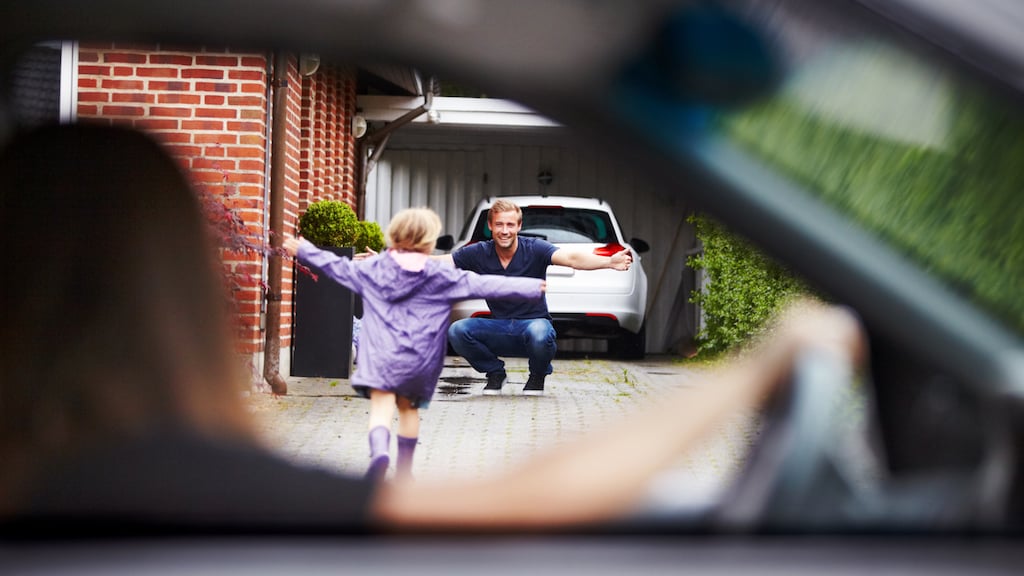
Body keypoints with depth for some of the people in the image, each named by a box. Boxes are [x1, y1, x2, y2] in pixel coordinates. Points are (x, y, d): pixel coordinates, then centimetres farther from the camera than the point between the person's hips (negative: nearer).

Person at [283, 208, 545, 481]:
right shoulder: (441, 276, 0)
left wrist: (303, 250, 33)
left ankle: (379, 450, -39)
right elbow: (484, 285, -2)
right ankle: (404, 470, 27)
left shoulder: (372, 269, 5)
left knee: (381, 408, -10)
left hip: (381, 354, -1)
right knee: (408, 408, 18)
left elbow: (337, 266, 16)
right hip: (420, 358, 1)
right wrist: (534, 287, 1)